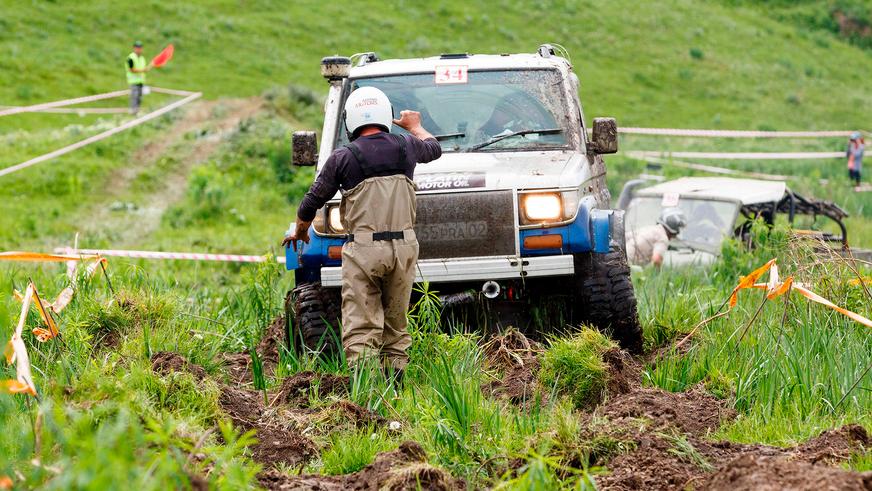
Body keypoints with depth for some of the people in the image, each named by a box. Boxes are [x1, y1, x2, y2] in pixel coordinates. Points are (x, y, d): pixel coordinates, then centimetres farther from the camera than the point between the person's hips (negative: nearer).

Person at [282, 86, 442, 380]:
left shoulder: (344, 157, -4)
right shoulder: (405, 147, 5)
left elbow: (313, 201, 5)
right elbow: (433, 148, 30)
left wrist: (299, 232, 24)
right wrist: (414, 126, 51)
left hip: (363, 249, -3)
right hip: (403, 246, 3)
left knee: (360, 325, -4)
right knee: (395, 320, 16)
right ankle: (394, 372, 13)